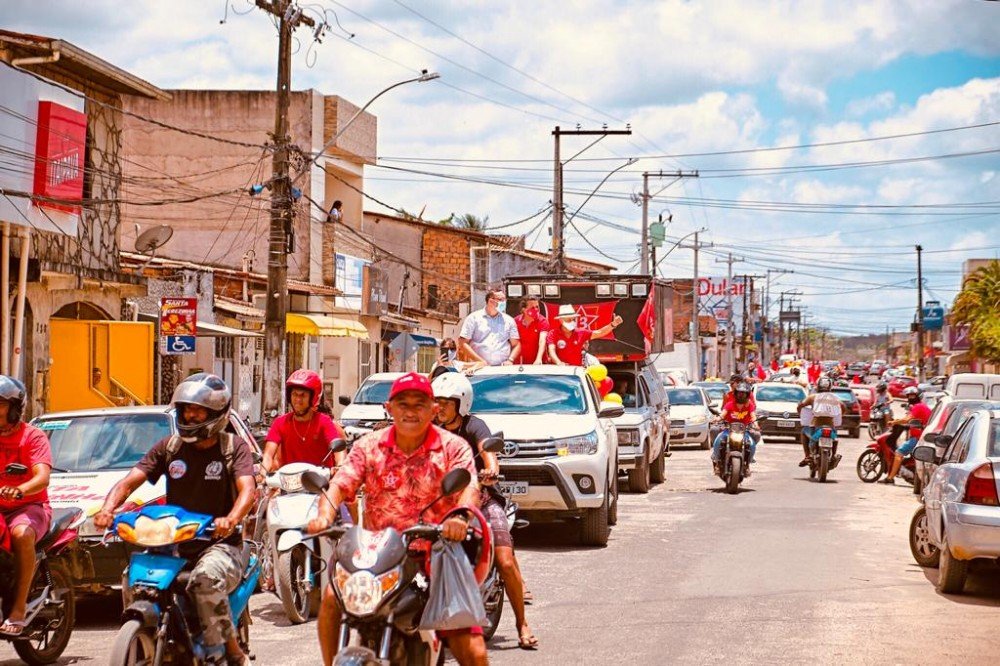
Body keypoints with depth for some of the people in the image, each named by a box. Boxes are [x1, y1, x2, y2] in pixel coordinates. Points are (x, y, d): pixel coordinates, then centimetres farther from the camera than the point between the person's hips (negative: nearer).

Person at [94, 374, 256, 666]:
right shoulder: (169, 447, 11)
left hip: (218, 543, -4)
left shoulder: (234, 447, 1)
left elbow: (247, 489, -16)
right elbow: (130, 480, 2)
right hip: (173, 543, 4)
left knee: (206, 578, -36)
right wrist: (108, 508, -20)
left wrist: (231, 519, -39)